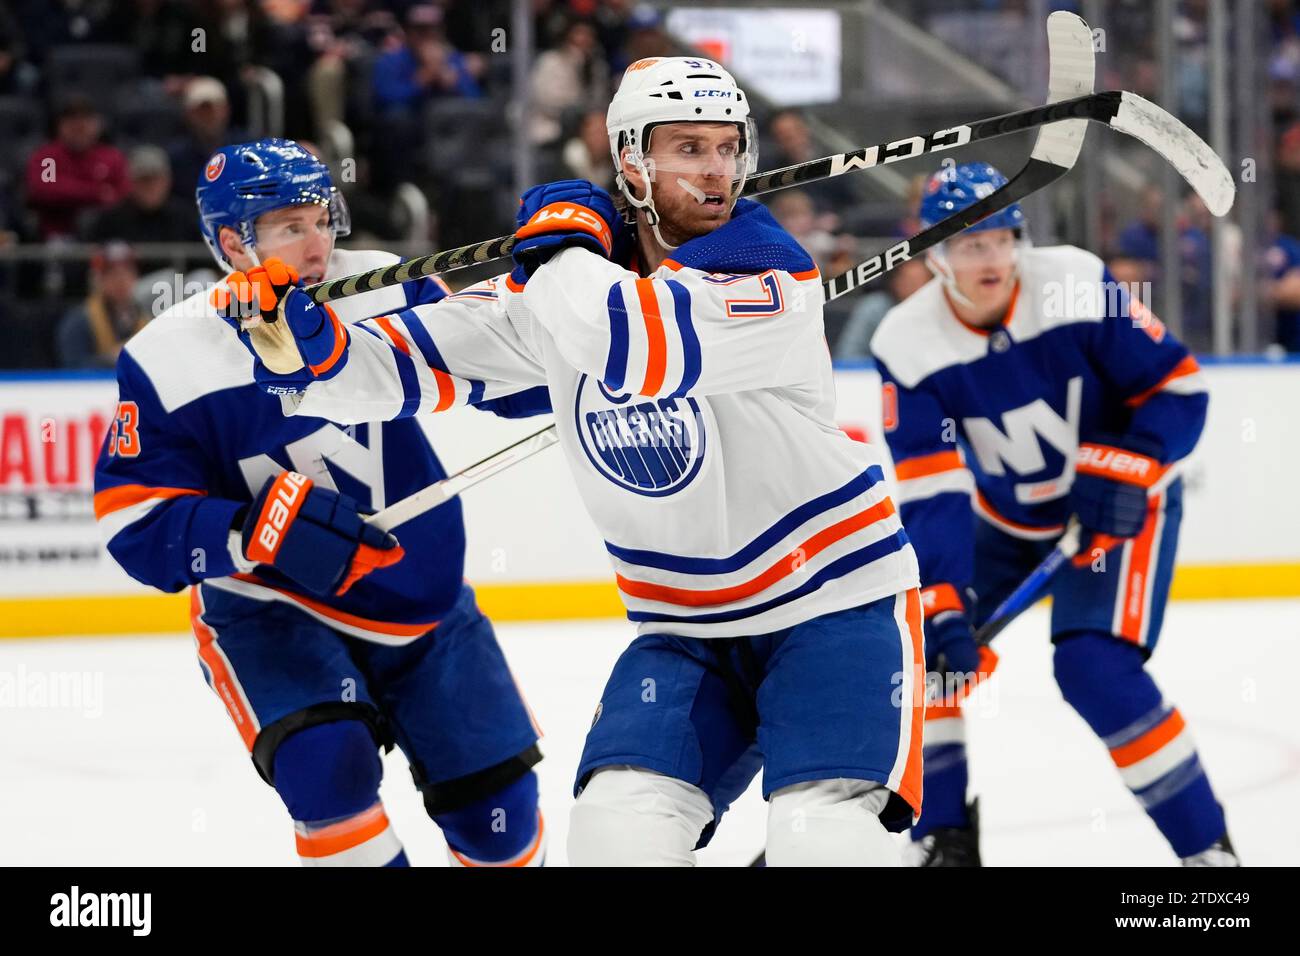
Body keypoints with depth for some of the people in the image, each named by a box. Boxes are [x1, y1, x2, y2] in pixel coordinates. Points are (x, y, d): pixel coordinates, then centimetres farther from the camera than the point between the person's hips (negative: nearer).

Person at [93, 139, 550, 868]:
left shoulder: (383, 290, -11)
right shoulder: (170, 363, -17)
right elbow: (139, 526, -18)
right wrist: (265, 532, -33)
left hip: (425, 601, 3)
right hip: (271, 611, -3)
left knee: (498, 805, 5)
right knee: (329, 766, -28)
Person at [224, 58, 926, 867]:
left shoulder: (769, 269, -17)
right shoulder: (572, 277, 0)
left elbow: (636, 351, -36)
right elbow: (422, 357, -2)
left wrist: (558, 244, -20)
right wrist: (311, 353, -22)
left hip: (834, 601, -4)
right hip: (689, 630, 4)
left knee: (826, 837, -25)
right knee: (618, 829, -15)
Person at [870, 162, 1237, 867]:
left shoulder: (1077, 287, -25)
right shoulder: (908, 345, -18)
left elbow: (1179, 386, -16)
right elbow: (929, 492, -22)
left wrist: (1123, 470, -29)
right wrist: (940, 604, -32)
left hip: (1120, 505, -4)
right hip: (1003, 518, 5)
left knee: (1095, 668, -23)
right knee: (921, 643, -5)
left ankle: (1206, 843, -10)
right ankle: (945, 833, 12)